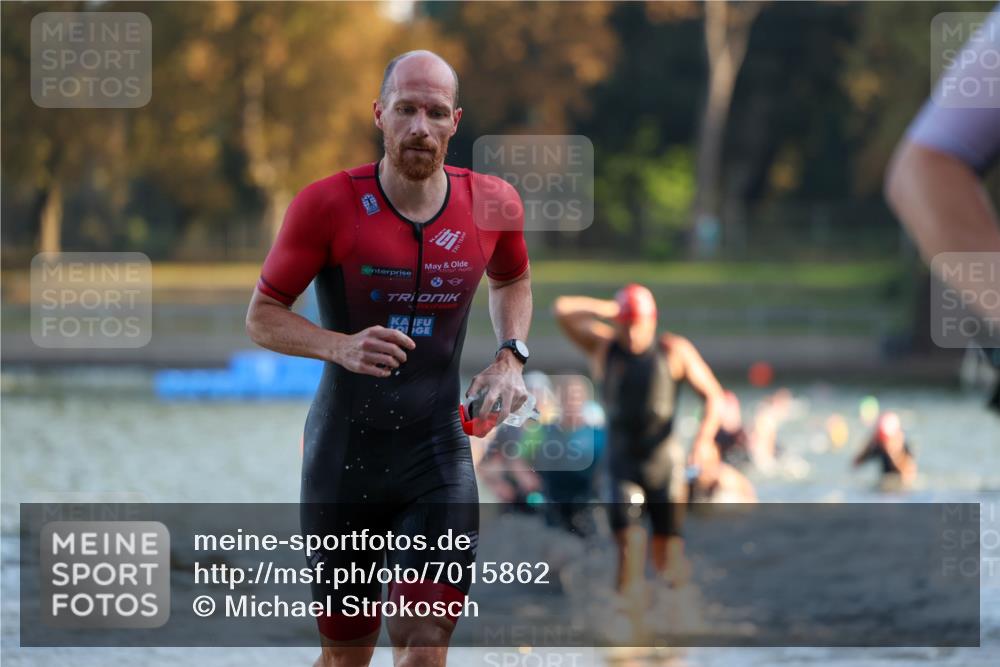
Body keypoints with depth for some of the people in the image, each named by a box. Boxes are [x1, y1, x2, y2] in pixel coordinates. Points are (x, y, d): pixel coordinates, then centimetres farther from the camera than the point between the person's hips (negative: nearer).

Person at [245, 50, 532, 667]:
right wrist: (339, 347, -22)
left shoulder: (492, 204, -1)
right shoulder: (328, 205, -10)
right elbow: (263, 316, -3)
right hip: (344, 451, -1)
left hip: (438, 454, 1)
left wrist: (511, 357, 4)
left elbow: (513, 280, 22)